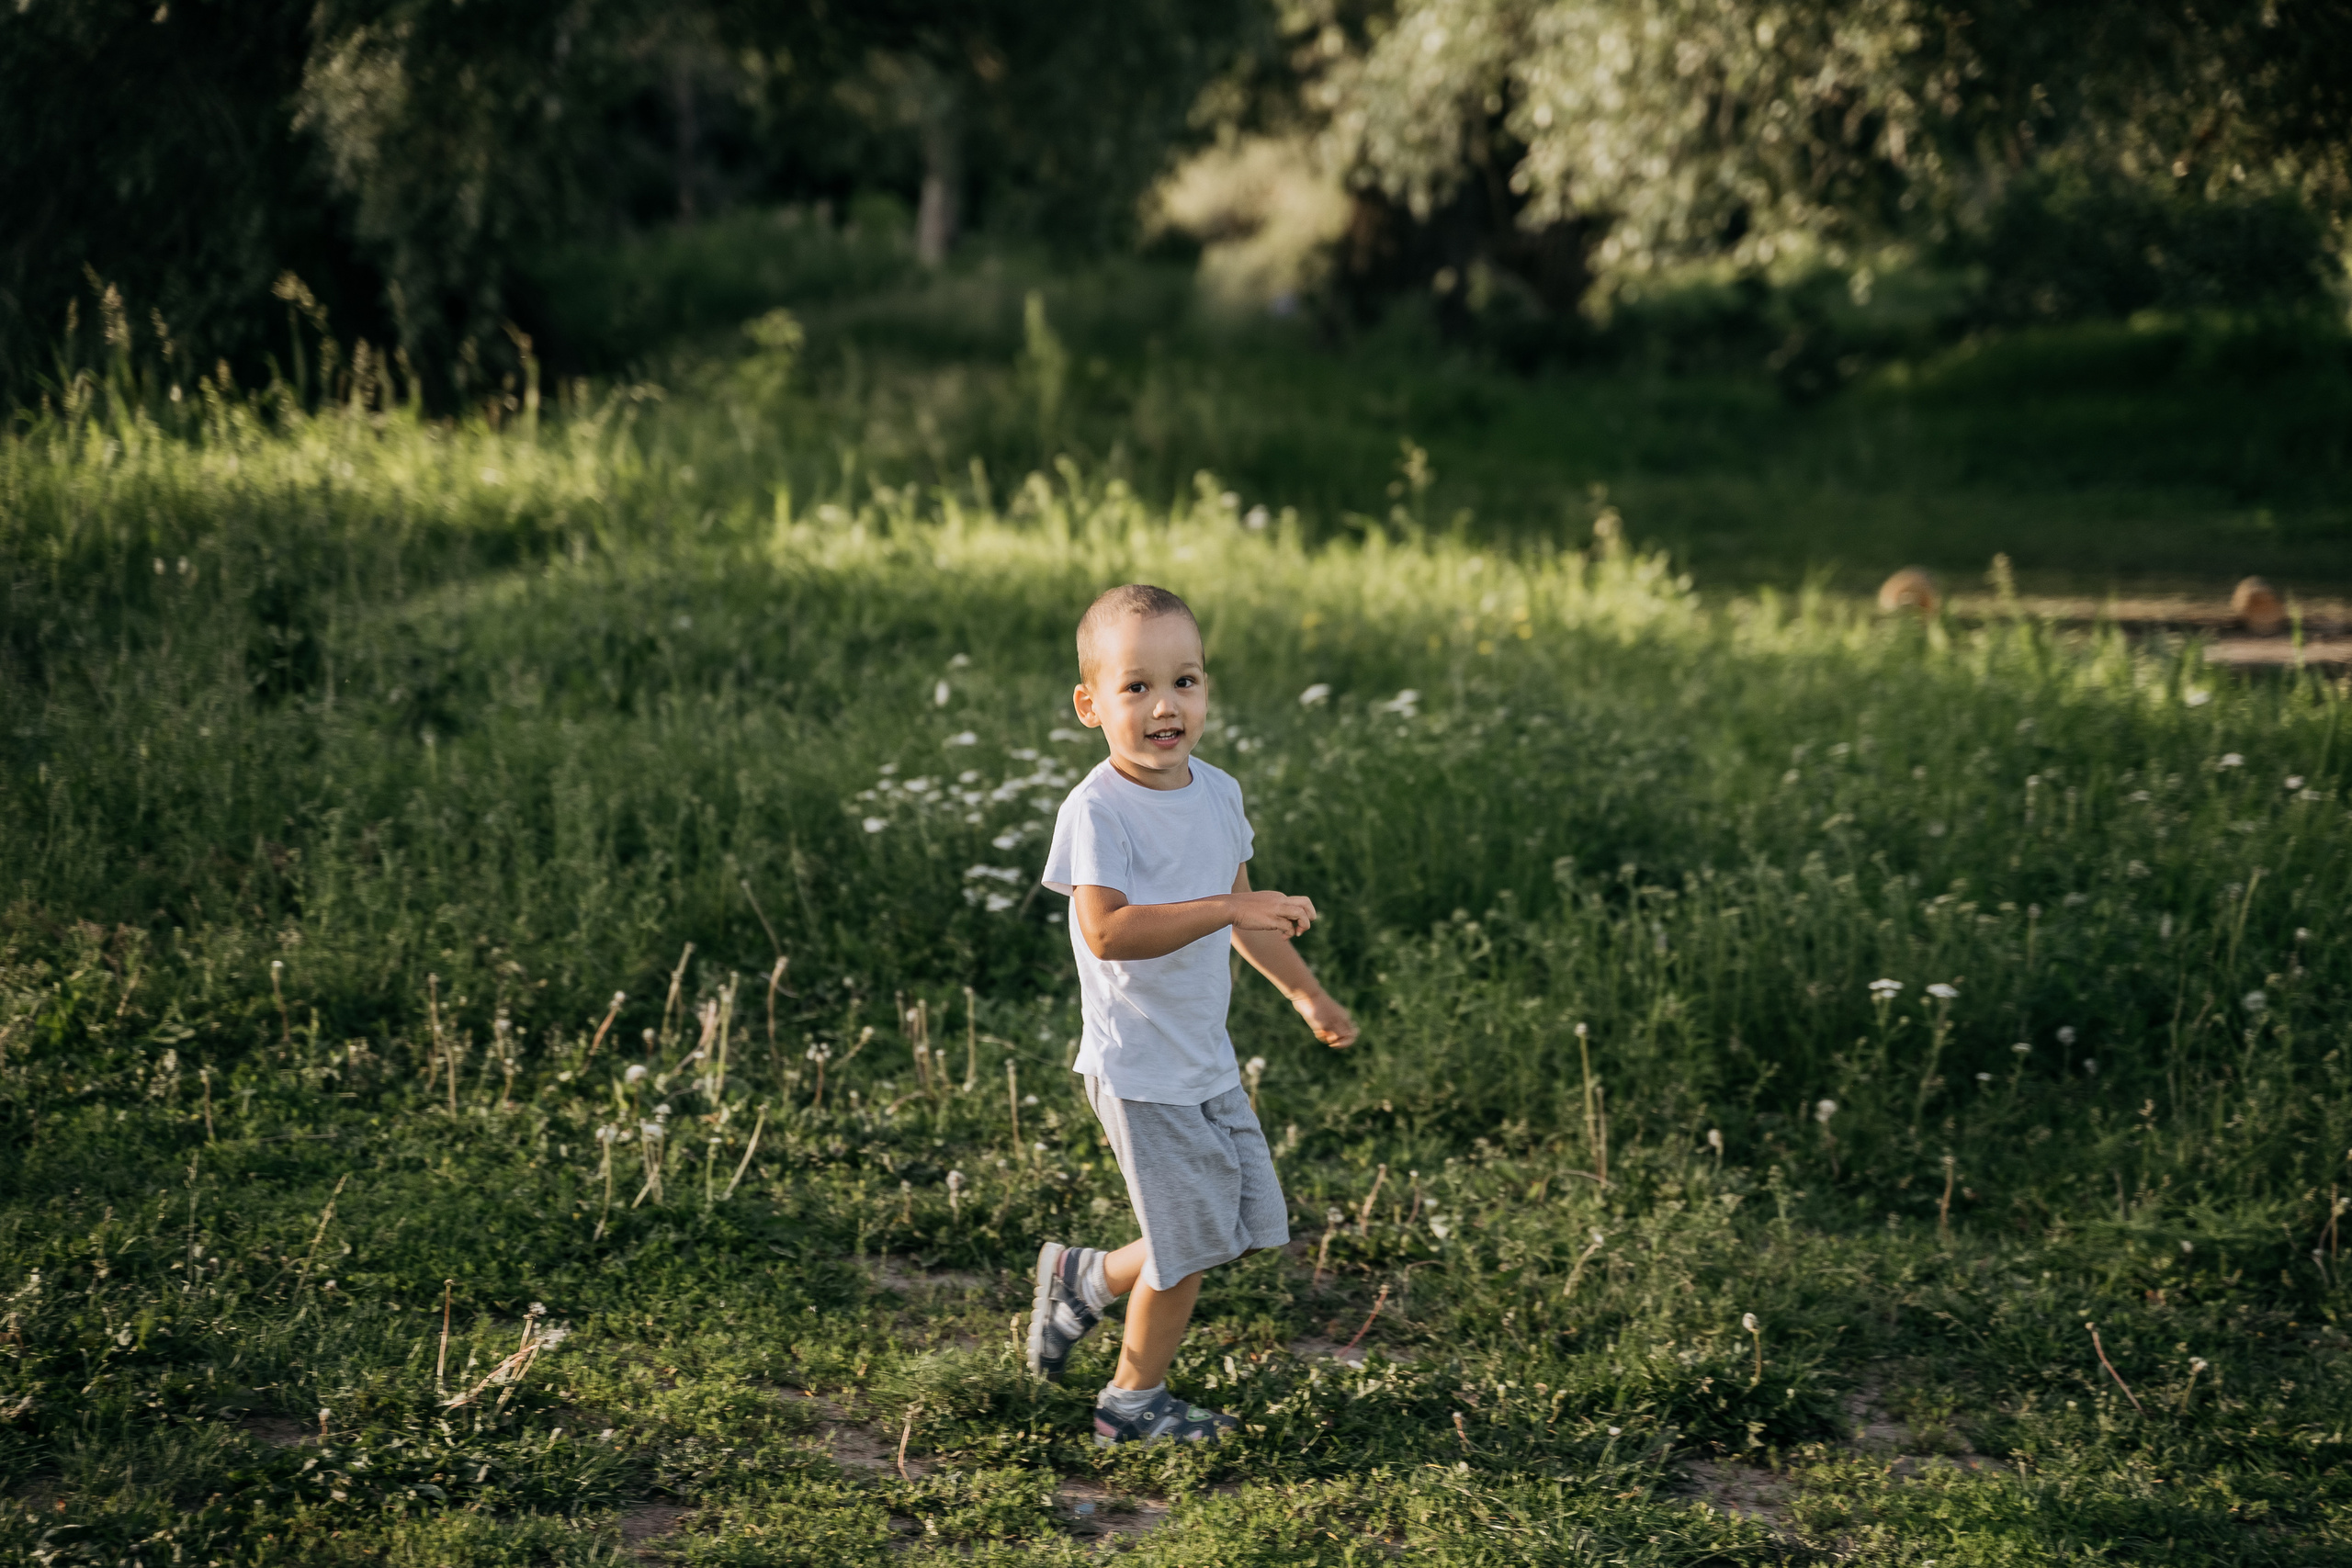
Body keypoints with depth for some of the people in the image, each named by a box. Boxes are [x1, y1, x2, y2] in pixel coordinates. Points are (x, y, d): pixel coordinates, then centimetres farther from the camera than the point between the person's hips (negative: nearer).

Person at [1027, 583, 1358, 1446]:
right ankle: (1133, 1402, 23)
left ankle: (1089, 1278, 32)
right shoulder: (1097, 811, -20)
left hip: (1208, 1062, 8)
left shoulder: (1217, 793, 5)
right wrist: (1225, 909, -39)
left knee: (1249, 1226, 13)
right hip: (1140, 1072, -8)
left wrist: (1304, 992, 27)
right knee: (1190, 1244, 1)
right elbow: (1106, 931, -33)